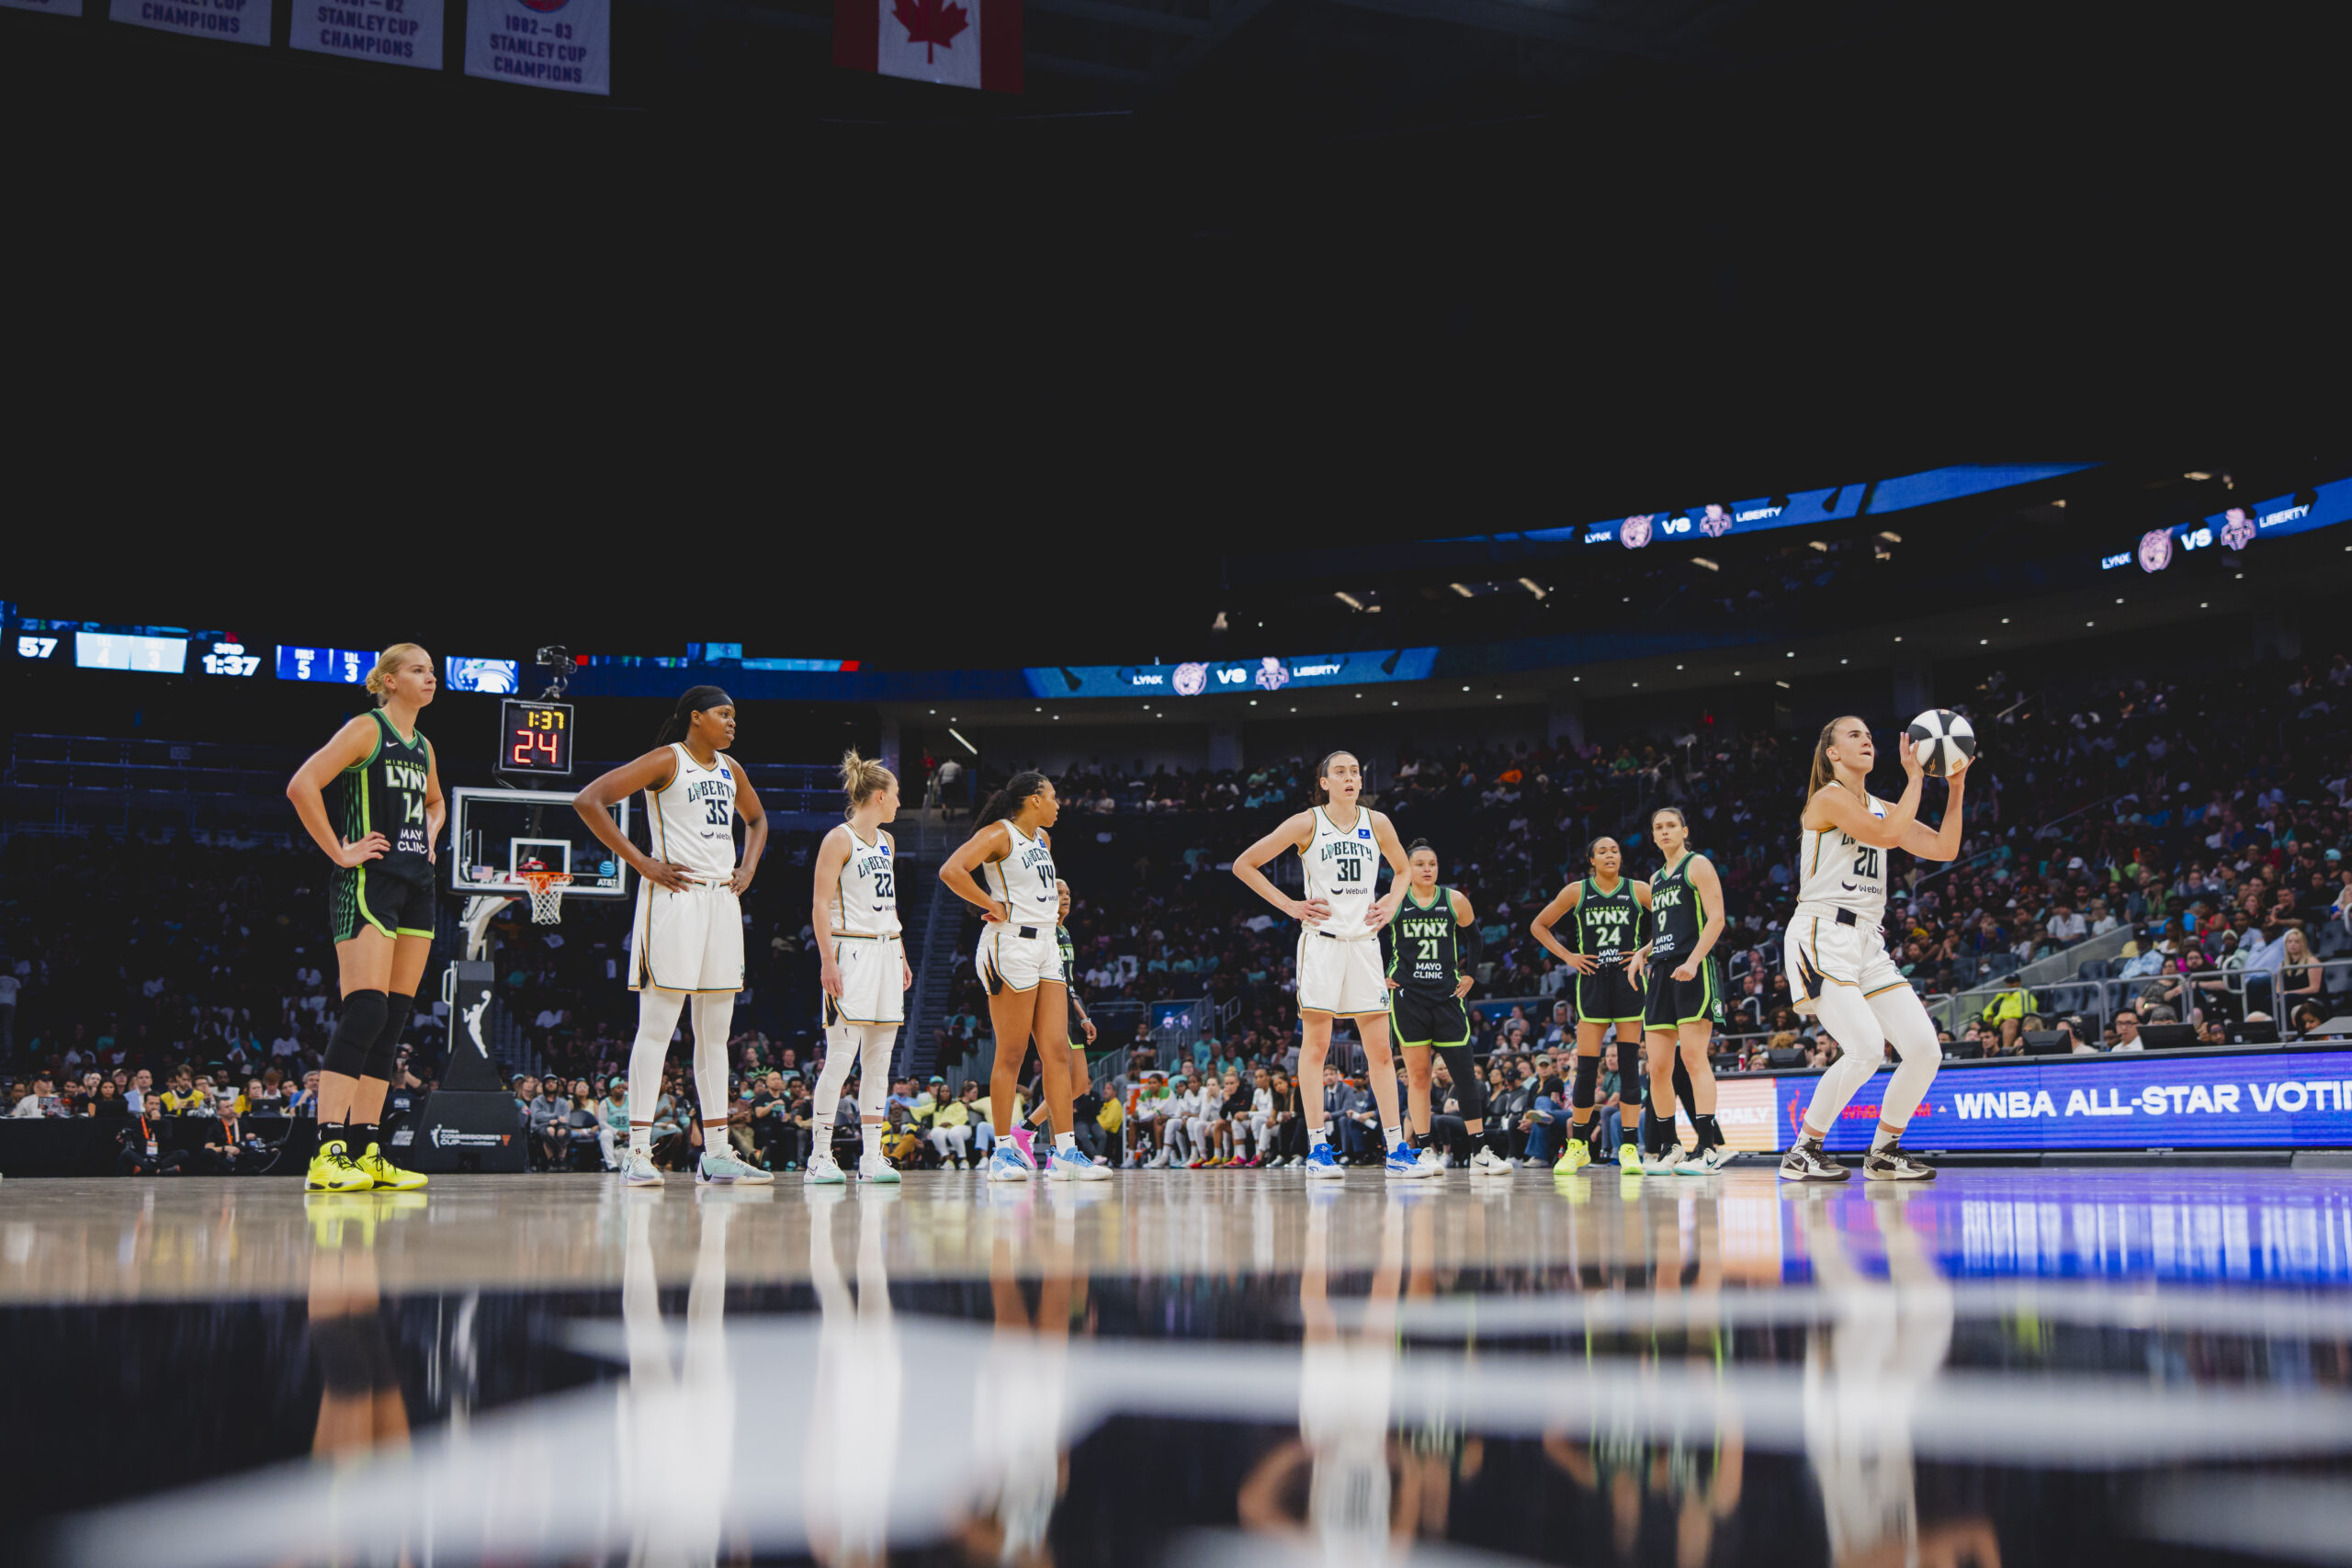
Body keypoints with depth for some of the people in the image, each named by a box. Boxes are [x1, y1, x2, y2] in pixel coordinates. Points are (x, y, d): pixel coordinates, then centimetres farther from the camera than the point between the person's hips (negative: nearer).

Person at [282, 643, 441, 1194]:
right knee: (365, 1010, -18)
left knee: (393, 1019, 5)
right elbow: (302, 785, -16)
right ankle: (327, 1154, -20)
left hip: (416, 886, 8)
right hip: (368, 882, -8)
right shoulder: (367, 729, -5)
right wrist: (338, 851, -14)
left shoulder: (423, 747, 18)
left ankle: (366, 1152, 7)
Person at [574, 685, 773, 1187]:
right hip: (674, 897, -8)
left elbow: (756, 818, 34)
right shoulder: (666, 761, -7)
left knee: (715, 1031, 8)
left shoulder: (729, 768, 15)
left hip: (722, 900, 8)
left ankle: (716, 1153, 12)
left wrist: (748, 867, 16)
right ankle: (638, 1153, -5)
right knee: (657, 1026, -7)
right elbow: (587, 800, -15)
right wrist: (640, 862, -15)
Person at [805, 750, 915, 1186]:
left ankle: (872, 1157, 8)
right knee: (841, 1057, -10)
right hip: (852, 952, -8)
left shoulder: (886, 841, 18)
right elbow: (821, 906, -10)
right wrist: (828, 961, -17)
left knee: (880, 1059, 5)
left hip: (887, 951, 8)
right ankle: (820, 1157, -5)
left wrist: (902, 956, 20)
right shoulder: (838, 839, -6)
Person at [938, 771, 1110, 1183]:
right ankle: (1003, 1151, 3)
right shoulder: (999, 834, -8)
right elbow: (951, 871, -22)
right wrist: (993, 906, -15)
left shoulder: (1042, 838, 18)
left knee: (1058, 1051, 3)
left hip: (1046, 946, 8)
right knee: (1011, 1053, -5)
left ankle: (1065, 1152, 3)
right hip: (1011, 944, -8)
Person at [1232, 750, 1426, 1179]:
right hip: (1321, 939, -3)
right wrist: (1288, 905, -4)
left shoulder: (1376, 823, 8)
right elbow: (1244, 864, 0)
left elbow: (1403, 869, 26)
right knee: (1316, 1043, -3)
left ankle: (1396, 1151, 5)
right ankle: (1318, 1147, 2)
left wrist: (1391, 903, 8)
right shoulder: (1307, 823, -3)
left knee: (1380, 1049, 2)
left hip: (1364, 942, 3)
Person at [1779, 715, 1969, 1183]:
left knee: (1925, 1048, -3)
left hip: (1868, 942, 8)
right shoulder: (1828, 798, -6)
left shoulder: (1880, 807, 18)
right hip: (1822, 937, -8)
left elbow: (1944, 849, 11)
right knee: (1867, 1049, -23)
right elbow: (1888, 834, -20)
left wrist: (1956, 786, 6)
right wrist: (1915, 778, -11)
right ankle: (1801, 1154, -9)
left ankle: (1883, 1153, 14)